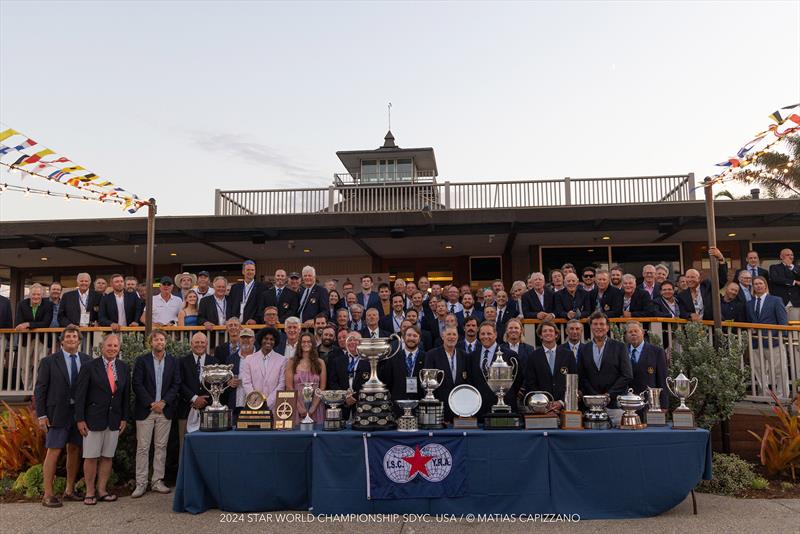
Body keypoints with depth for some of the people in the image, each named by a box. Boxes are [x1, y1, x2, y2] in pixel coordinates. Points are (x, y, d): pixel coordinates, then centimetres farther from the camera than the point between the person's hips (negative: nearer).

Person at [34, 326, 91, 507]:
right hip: (58, 413, -3)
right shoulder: (49, 361, -1)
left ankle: (69, 490, 23)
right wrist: (41, 415, -7)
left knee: (75, 449, 10)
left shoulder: (87, 360, 5)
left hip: (80, 412, 4)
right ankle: (48, 495, 6)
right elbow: (40, 389, -1)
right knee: (54, 451, -2)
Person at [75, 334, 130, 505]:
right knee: (91, 457, 3)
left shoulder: (124, 368, 6)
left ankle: (102, 490, 18)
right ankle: (90, 492, 15)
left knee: (107, 457, 8)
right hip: (94, 419, -3)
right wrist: (80, 419, -9)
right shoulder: (89, 367, -5)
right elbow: (80, 394, -6)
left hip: (114, 420, 3)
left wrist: (124, 418, 6)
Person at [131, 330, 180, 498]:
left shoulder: (173, 361, 7)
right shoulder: (142, 360, 1)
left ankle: (157, 481, 14)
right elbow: (137, 384, -5)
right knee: (142, 447, 1)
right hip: (145, 410, -2)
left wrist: (164, 402, -9)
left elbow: (176, 384, 3)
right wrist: (151, 403, -12)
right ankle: (141, 483, 8)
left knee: (161, 446, 6)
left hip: (165, 409, 2)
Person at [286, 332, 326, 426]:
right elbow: (289, 387, -1)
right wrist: (300, 407, -10)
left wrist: (313, 408, -8)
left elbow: (322, 387, 3)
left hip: (316, 405, 1)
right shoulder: (292, 362, 4)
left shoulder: (320, 362, 6)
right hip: (296, 407, -1)